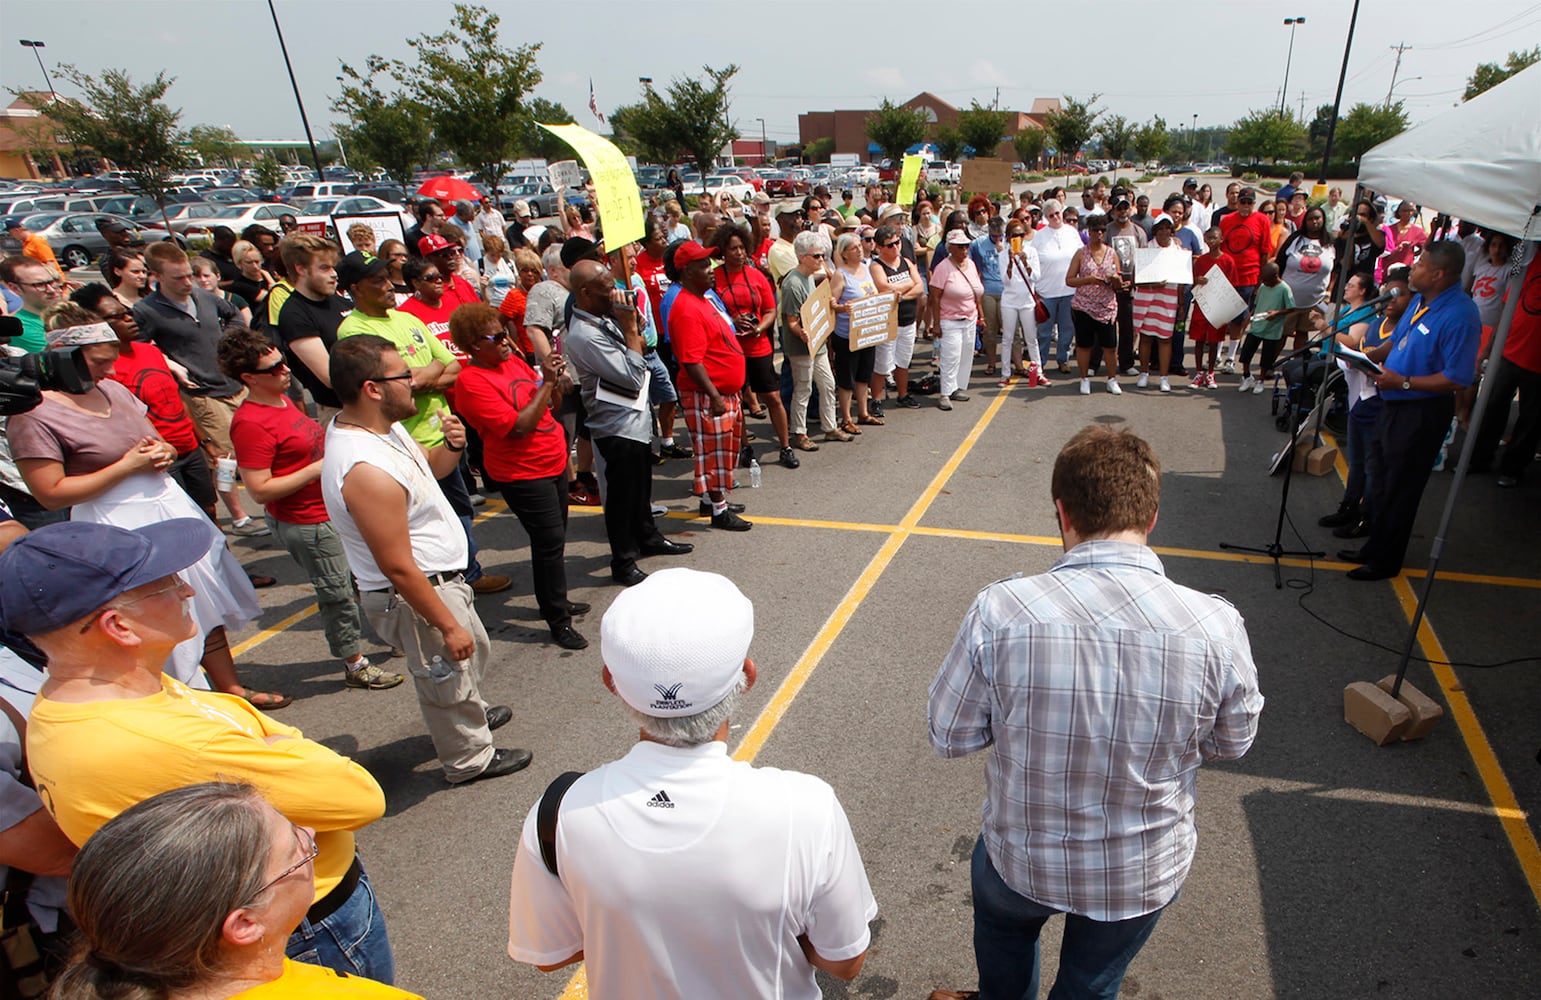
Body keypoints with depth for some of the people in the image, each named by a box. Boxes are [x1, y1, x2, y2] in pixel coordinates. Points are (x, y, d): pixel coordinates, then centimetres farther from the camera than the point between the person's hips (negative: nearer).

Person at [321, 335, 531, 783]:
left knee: (474, 651, 30)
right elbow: (398, 569, -30)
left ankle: (472, 716, 56)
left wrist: (451, 446, -7)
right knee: (449, 679, 13)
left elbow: (427, 469, 15)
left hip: (443, 578, 10)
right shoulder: (366, 470, -34)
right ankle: (469, 758, 38)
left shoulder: (382, 425, -4)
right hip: (415, 597, -10)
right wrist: (447, 626, -21)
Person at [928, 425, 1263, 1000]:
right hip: (1148, 874, 1)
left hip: (1022, 859, -1)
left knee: (1001, 921, 34)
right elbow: (1231, 744, -4)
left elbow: (948, 736, -15)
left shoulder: (1000, 611, -30)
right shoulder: (1217, 628, -25)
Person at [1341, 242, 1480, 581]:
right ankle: (1375, 546, 35)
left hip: (1423, 413, -9)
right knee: (1380, 480, 19)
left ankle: (1386, 560, 19)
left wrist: (1403, 382, -24)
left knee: (1399, 489, 4)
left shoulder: (1460, 316, -23)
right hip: (1395, 404, 9)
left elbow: (1457, 379, -24)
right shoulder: (1420, 300, 4)